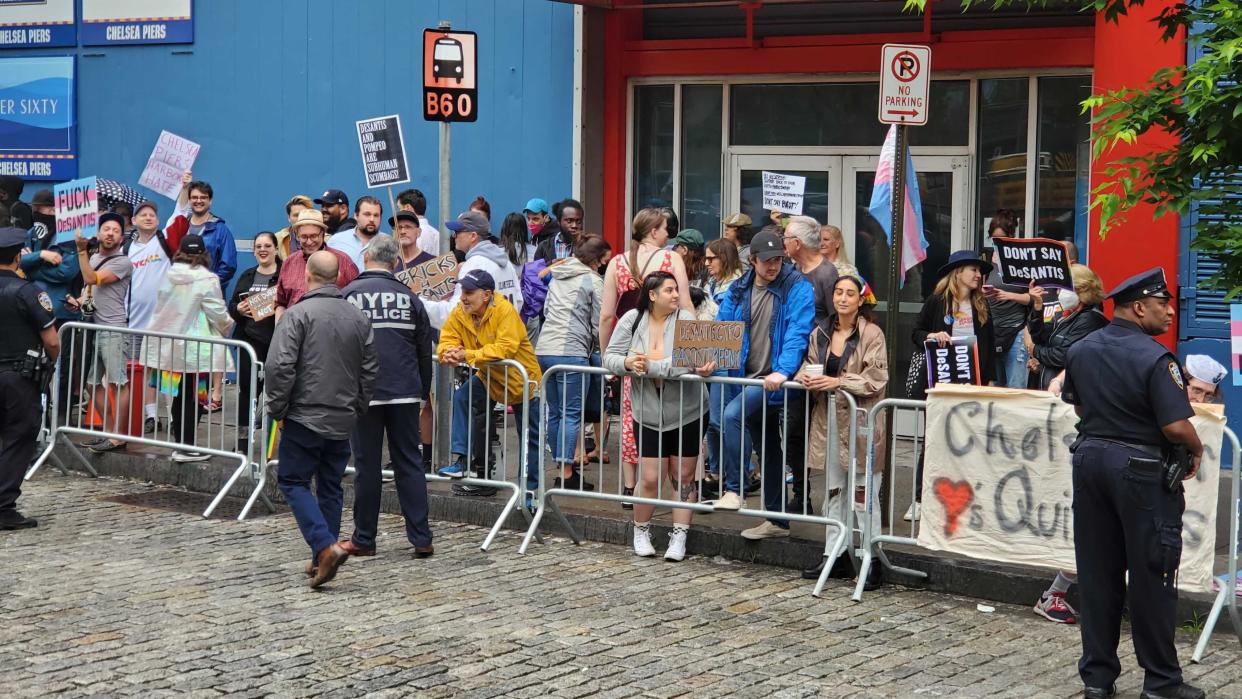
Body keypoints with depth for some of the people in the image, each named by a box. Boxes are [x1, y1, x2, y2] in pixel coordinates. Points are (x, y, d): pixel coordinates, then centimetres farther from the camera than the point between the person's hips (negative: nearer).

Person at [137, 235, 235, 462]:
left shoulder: (169, 276, 4)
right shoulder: (207, 279, -12)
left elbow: (162, 307, 10)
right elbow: (218, 313, -9)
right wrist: (227, 326, 13)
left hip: (169, 346, 5)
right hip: (197, 349, -5)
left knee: (179, 396, 12)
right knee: (193, 397, 0)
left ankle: (181, 443, 17)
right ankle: (187, 446, 0)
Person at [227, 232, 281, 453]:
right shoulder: (247, 276, 15)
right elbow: (232, 306, 16)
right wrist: (239, 309, -5)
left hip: (275, 341, -4)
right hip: (250, 338, 4)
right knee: (247, 388, 4)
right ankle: (243, 439, 10)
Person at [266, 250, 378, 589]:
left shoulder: (298, 314, -12)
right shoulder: (358, 317, 5)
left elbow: (279, 367, -17)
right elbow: (370, 368, 10)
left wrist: (277, 408, -5)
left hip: (305, 417, -5)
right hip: (343, 420, 5)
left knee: (293, 482, 3)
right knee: (330, 487, 14)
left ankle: (325, 547, -14)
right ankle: (321, 560, 17)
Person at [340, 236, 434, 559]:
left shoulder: (349, 295, -2)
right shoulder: (409, 296, 6)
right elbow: (425, 350, 11)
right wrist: (424, 392, 21)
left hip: (363, 394, -2)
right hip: (405, 392, 2)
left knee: (367, 465, 4)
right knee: (410, 463, 7)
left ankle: (363, 540, 11)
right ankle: (421, 539, 4)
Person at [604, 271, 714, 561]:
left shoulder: (685, 320, -11)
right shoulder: (632, 320, -3)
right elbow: (610, 357, -2)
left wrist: (647, 366, -31)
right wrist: (627, 363, -23)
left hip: (685, 414, -1)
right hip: (648, 415, 1)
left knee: (683, 476, 6)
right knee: (651, 479, 0)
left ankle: (679, 537, 18)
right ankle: (641, 531, 23)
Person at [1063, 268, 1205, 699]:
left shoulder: (1080, 351, 6)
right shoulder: (1155, 358, -18)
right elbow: (1177, 426, -22)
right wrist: (1196, 450, -4)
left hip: (1089, 457, 7)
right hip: (1141, 469, -7)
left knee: (1096, 573, 11)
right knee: (1151, 575, 3)